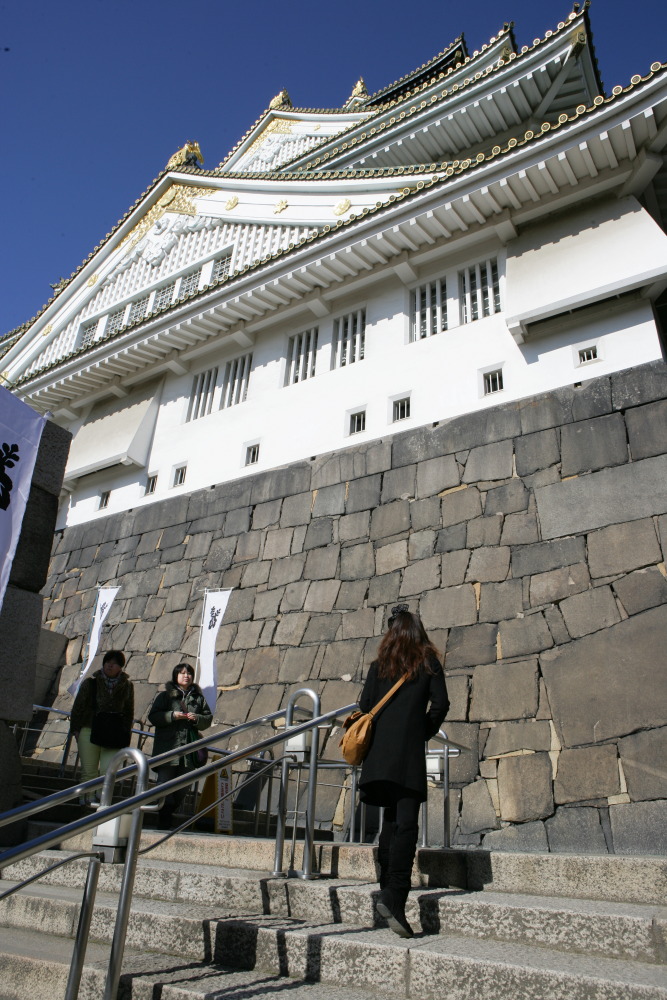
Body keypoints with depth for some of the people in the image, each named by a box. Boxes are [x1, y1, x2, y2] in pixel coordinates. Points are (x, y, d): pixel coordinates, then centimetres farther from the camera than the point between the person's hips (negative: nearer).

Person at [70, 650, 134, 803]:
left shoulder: (127, 686, 5)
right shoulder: (90, 683, 1)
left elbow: (129, 712, 11)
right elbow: (78, 707, 6)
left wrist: (125, 735, 5)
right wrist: (75, 728, 0)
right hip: (89, 731, 0)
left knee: (108, 770, -9)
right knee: (89, 770, 4)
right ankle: (88, 799, 14)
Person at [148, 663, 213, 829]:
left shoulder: (198, 698, 14)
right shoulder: (165, 695, 7)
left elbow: (208, 718, 14)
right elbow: (153, 716, 0)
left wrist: (197, 718, -7)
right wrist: (172, 715, -14)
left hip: (189, 749, 3)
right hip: (167, 748, -3)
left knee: (182, 788, 6)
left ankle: (169, 814, 18)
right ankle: (163, 823, -2)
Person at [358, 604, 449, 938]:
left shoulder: (379, 665, 9)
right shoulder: (428, 662, 4)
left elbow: (364, 706, 5)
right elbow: (440, 704, -3)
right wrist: (425, 732, 11)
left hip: (379, 751, 3)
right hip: (409, 753, -3)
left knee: (391, 820, 16)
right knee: (406, 825, -5)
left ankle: (387, 888, 22)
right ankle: (394, 898, -15)